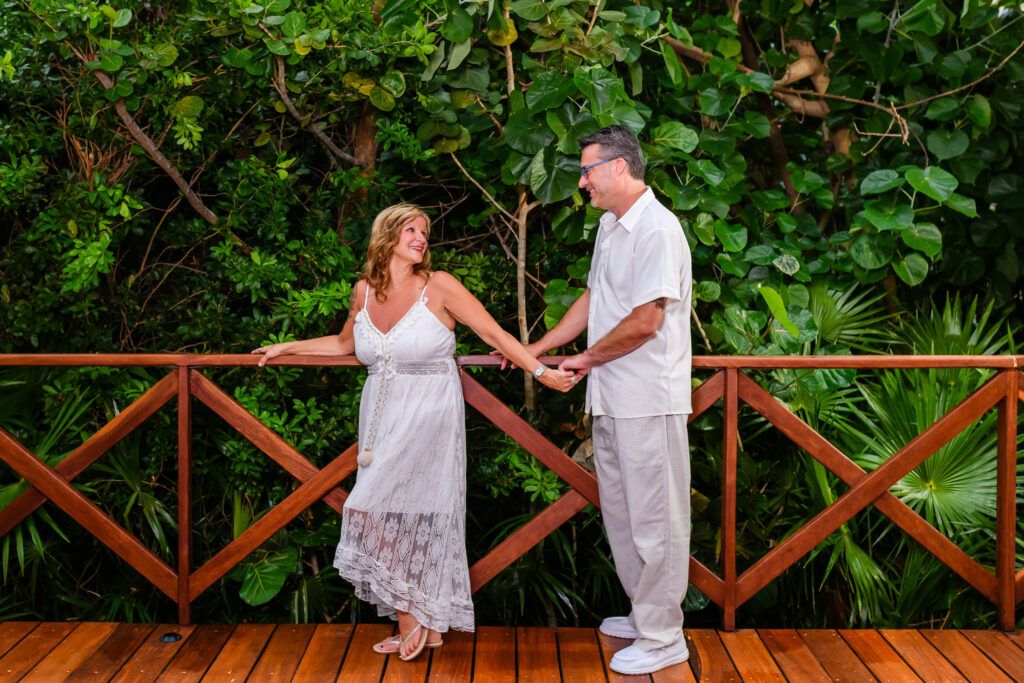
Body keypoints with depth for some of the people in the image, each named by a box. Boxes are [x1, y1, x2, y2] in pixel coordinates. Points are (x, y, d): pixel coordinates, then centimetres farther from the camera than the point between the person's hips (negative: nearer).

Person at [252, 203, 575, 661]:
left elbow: (494, 333, -6)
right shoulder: (364, 290, 7)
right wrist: (287, 348, 25)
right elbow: (345, 343, 24)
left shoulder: (438, 286, -7)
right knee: (398, 521, 6)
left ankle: (412, 618, 4)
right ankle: (424, 626, 16)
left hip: (427, 417, -5)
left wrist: (542, 372, -11)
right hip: (382, 418, 5)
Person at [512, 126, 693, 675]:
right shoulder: (610, 225, 14)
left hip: (648, 401, -10)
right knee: (621, 513, 17)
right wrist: (537, 349, 21)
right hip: (611, 400, 10)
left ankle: (662, 639, 10)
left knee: (653, 520, 0)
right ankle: (644, 614, 31)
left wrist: (587, 358, -8)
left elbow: (644, 322, -21)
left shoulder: (657, 229, -16)